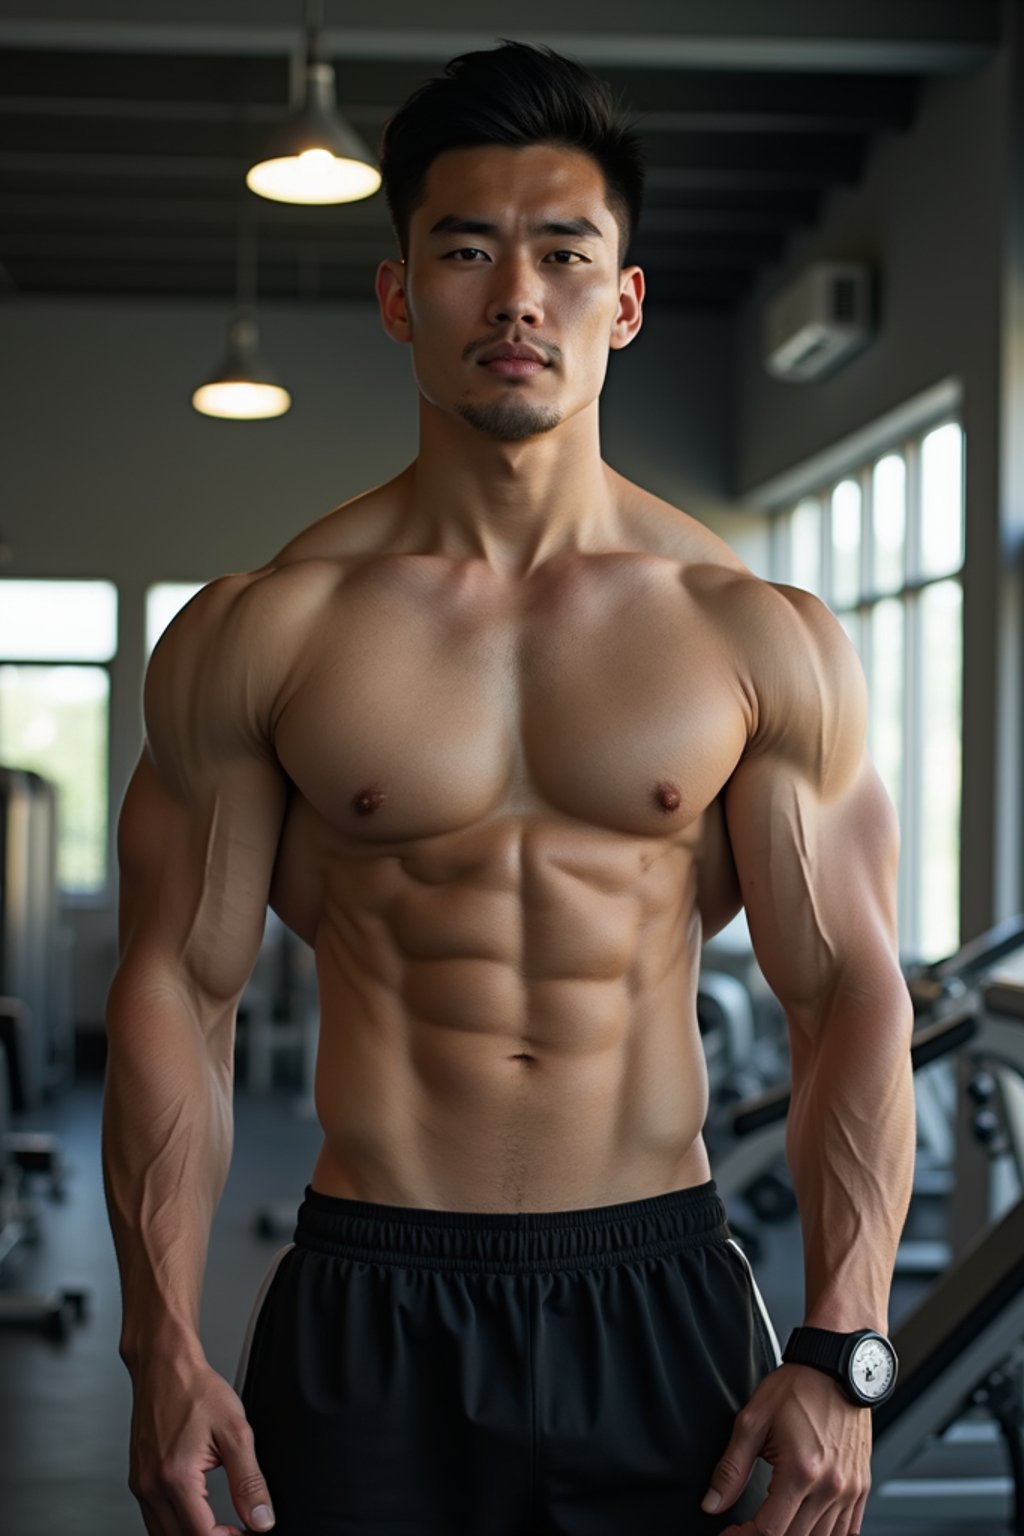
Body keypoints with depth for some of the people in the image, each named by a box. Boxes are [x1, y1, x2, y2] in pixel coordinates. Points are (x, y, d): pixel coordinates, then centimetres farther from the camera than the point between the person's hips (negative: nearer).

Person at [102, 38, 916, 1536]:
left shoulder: (766, 639, 0)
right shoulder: (259, 632, 0)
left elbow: (851, 995, 0)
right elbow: (178, 987, 0)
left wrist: (842, 1354, -7)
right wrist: (166, 1346, -6)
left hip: (666, 1301, 1)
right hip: (365, 1312, 0)